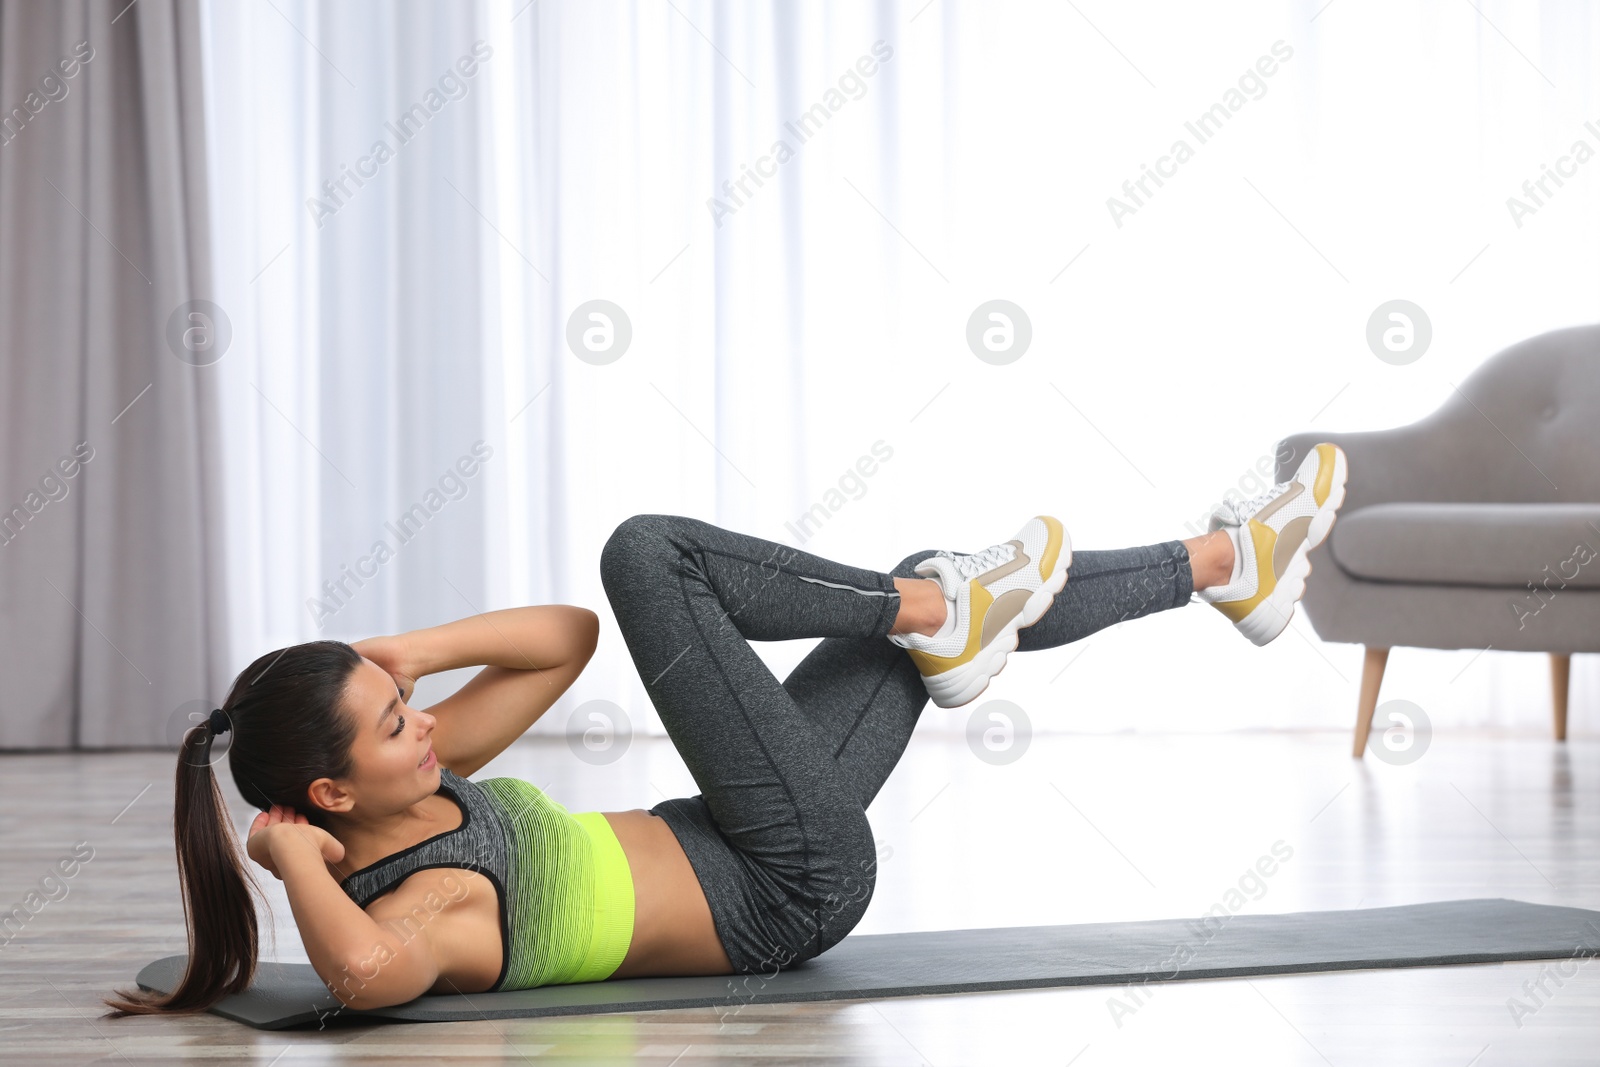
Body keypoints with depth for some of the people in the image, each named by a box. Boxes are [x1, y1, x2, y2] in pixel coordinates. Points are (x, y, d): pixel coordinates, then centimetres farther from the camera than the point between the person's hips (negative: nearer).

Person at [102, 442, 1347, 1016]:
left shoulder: (405, 784, -3)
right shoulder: (405, 911, -28)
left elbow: (569, 640, 1)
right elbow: (367, 970, -55)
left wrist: (409, 651, -13)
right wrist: (290, 858, -34)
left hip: (722, 844, 9)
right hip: (799, 884, -9)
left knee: (938, 606, 16)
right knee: (646, 553, -17)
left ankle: (1225, 563, 35)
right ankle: (942, 612, 0)